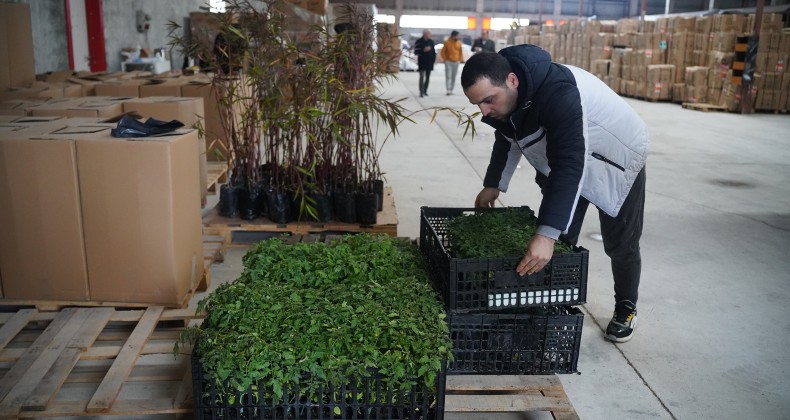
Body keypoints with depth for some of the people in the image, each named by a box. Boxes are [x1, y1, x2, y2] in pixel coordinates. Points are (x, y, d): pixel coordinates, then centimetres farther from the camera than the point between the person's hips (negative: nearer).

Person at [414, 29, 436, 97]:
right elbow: (416, 52, -12)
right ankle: (421, 92, -10)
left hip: (429, 63, 5)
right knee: (422, 77, -10)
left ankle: (425, 91, 20)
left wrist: (433, 59, 6)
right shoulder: (419, 42, -6)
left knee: (427, 78, 9)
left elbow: (433, 51, 15)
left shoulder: (431, 41, 9)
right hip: (422, 63, -5)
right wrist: (423, 50, -22)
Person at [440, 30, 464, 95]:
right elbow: (443, 52, 0)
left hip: (456, 62, 4)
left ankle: (451, 90, 13)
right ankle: (448, 90, -14)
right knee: (448, 76, -10)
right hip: (448, 62, -4)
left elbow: (460, 52, 13)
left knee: (454, 77, 6)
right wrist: (445, 59, -4)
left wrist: (460, 59, 7)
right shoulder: (447, 42, -6)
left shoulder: (459, 43, 4)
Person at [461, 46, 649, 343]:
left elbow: (570, 163, -48)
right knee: (559, 239, 1)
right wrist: (494, 185, 4)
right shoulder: (502, 94, -16)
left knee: (620, 244, 6)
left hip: (618, 157, -6)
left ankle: (626, 308, 29)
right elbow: (508, 139, 6)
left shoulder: (558, 92, -42)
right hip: (560, 160, 6)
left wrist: (547, 234, -54)